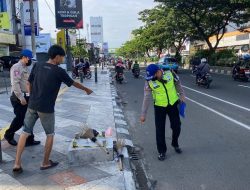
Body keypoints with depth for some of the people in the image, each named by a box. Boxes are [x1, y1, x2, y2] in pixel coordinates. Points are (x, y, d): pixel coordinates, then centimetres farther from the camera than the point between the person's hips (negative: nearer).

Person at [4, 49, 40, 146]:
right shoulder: (16, 67, -11)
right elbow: (15, 84, -20)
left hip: (27, 97, 9)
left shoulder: (26, 68, 17)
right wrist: (21, 98, -24)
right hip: (18, 98, -9)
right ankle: (9, 135, 21)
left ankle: (29, 139, 15)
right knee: (20, 118, -3)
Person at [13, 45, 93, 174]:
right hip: (46, 109, -5)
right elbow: (73, 83, 4)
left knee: (25, 132, 13)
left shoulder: (37, 66, 4)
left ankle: (17, 164, 12)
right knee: (50, 134, 14)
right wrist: (86, 89, 20)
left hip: (32, 106, 5)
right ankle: (45, 163, 22)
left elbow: (29, 83, 10)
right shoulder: (59, 71, -9)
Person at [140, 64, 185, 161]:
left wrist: (182, 95, 8)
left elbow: (178, 84, 4)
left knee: (176, 127, 10)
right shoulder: (149, 82, -18)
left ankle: (175, 144, 39)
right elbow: (146, 98, -16)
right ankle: (162, 151, 18)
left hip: (173, 104, 2)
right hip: (159, 107, -1)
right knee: (160, 130, 0)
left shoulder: (170, 74, -16)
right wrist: (143, 114, -16)